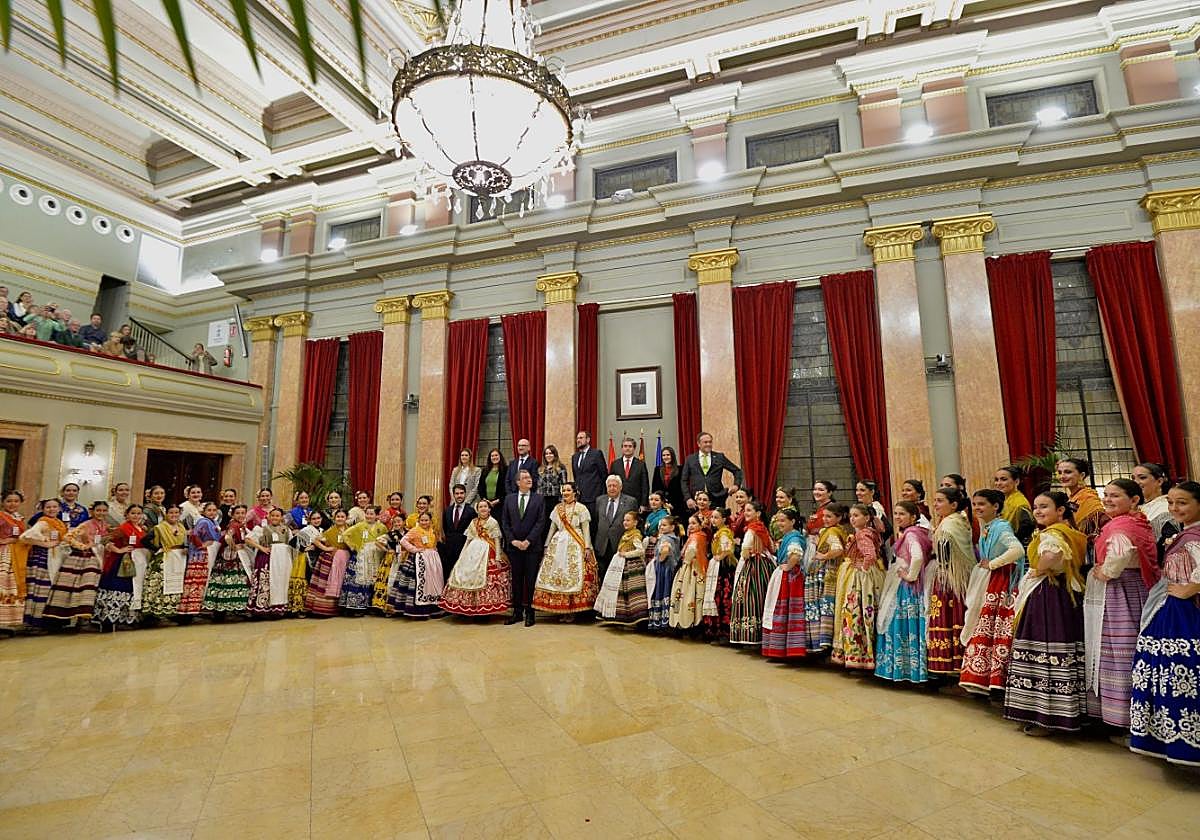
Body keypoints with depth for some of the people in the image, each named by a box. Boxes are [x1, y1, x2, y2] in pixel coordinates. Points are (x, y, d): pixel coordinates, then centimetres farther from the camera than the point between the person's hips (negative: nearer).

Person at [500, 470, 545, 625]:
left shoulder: (539, 498, 2)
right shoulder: (509, 499, 10)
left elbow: (541, 521, -5)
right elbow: (504, 522, 7)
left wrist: (528, 540, -12)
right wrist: (512, 540, -6)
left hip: (532, 546, -2)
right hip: (514, 546, 2)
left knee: (531, 580, 1)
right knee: (516, 580, 8)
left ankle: (529, 613, 9)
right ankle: (517, 612, 17)